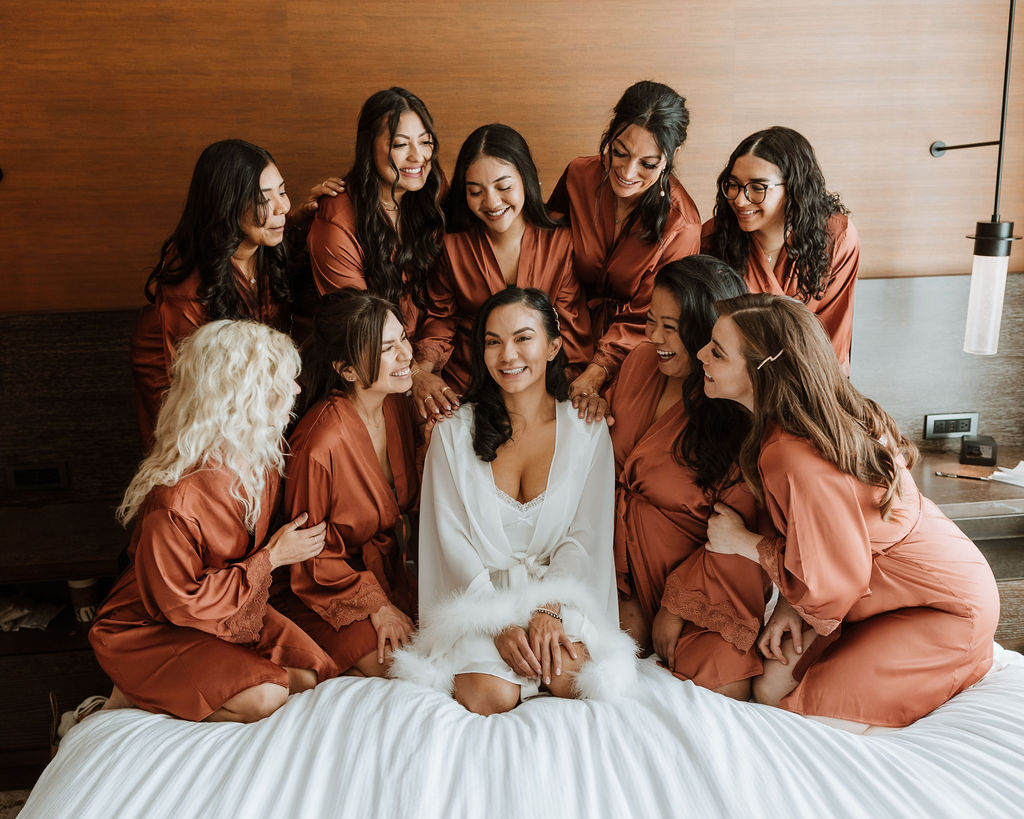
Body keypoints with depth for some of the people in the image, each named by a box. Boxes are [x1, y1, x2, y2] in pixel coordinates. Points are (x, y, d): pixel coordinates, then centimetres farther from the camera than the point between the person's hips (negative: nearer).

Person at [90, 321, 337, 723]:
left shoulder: (266, 454, -8)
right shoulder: (174, 500, -33)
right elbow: (182, 603, -24)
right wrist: (271, 557, -21)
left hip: (238, 610, 8)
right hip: (151, 629, -7)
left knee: (317, 674, -8)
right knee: (263, 698, -25)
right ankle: (134, 696, -2)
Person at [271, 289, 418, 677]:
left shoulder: (398, 405, -6)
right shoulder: (320, 444, -29)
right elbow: (308, 553, -16)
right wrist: (375, 606, -15)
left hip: (388, 573, 7)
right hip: (325, 590, -7)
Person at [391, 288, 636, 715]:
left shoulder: (588, 430, -1)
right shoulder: (454, 431, -3)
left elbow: (584, 536, -3)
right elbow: (451, 539, -6)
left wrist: (547, 610, -19)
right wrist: (500, 623, -17)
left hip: (560, 591, 1)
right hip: (476, 597, -1)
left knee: (575, 680, -27)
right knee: (492, 696, -26)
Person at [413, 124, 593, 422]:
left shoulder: (562, 242, -2)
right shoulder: (453, 246, 1)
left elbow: (572, 334, -2)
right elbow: (441, 316, 10)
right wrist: (422, 371, -11)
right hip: (461, 390, 1)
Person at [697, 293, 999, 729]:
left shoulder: (799, 462, -36)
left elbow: (829, 579, -22)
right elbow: (805, 533, 5)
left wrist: (741, 541, -13)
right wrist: (789, 604, -4)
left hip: (946, 608, -8)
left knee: (792, 703, -9)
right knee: (772, 681, 3)